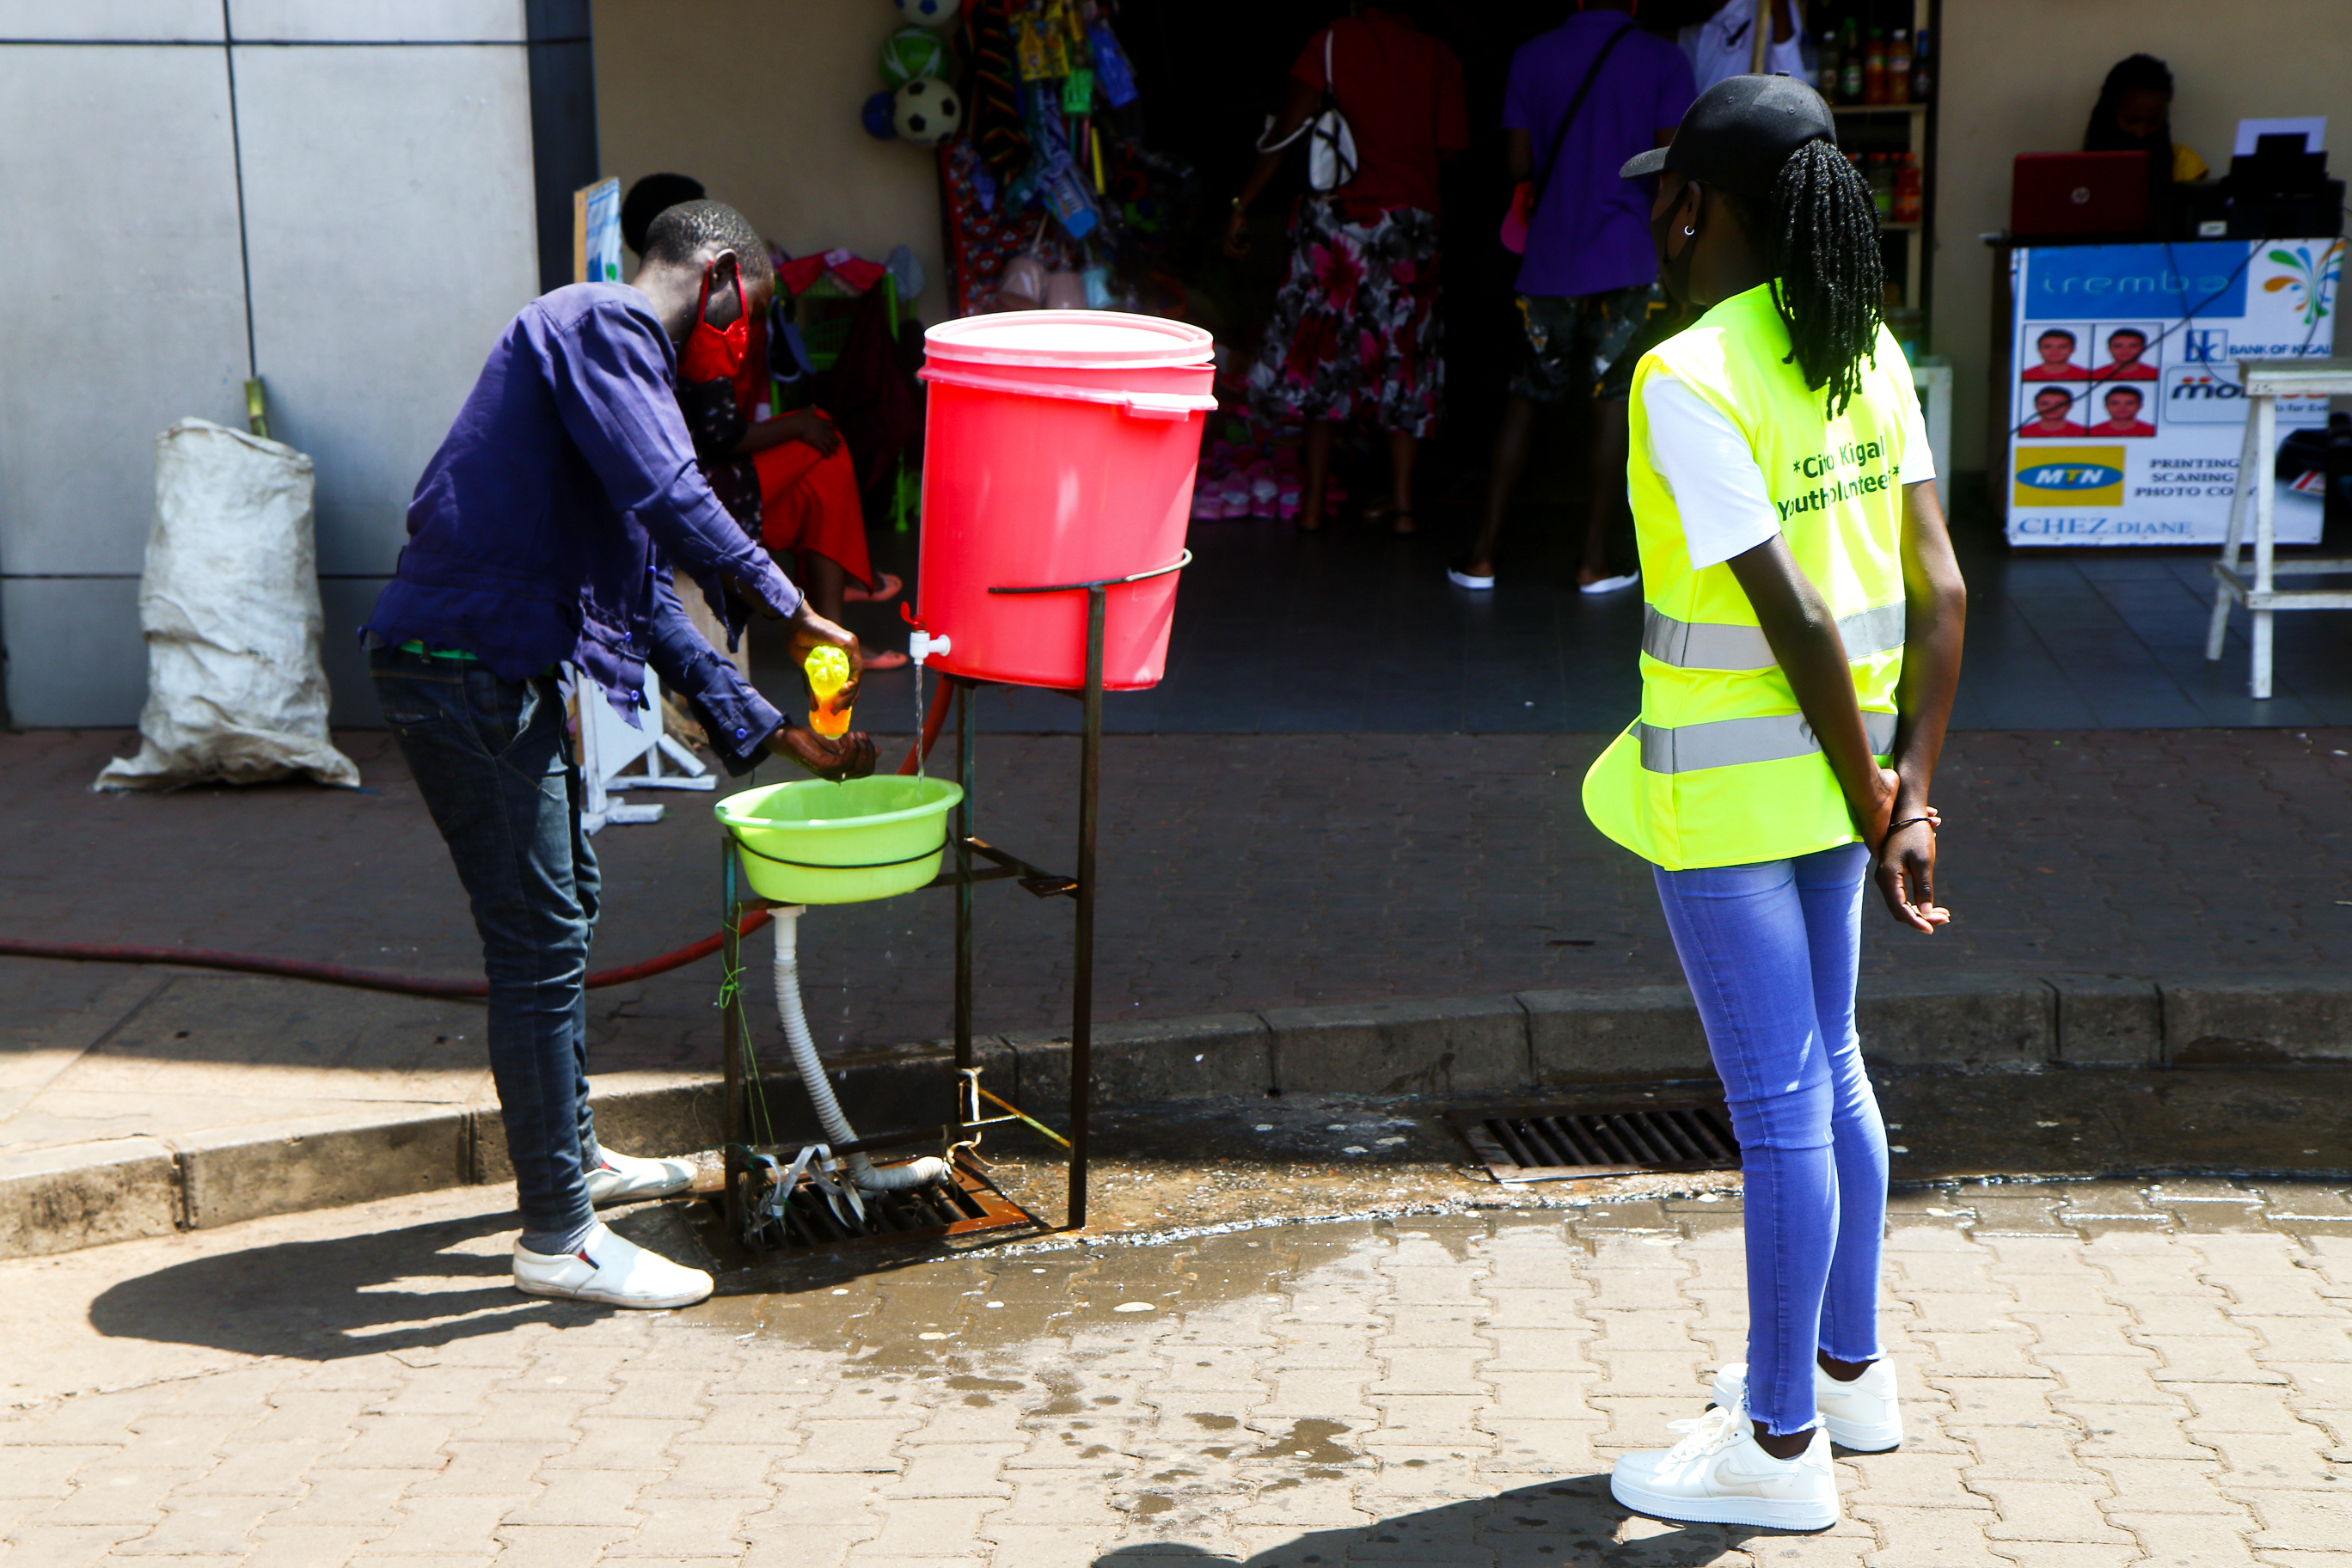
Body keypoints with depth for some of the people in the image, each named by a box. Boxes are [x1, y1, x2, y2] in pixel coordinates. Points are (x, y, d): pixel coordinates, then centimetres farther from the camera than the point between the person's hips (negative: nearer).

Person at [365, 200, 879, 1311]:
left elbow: (651, 606, 24)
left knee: (564, 904, 23)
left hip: (501, 675, 11)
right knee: (539, 942, -6)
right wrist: (792, 611, -16)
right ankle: (558, 1237, 0)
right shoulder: (602, 323, -8)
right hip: (469, 670, -11)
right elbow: (671, 501, -24)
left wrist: (772, 732, 22)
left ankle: (571, 1153, 39)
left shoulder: (616, 353, 23)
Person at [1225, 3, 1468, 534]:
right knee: (1403, 355, 10)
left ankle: (1313, 501, 7)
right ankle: (1402, 502, 7)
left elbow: (1284, 132, -6)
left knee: (1326, 350, 8)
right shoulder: (1439, 57, 4)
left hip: (1339, 216, -1)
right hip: (1412, 221, 1)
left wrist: (1242, 204, -3)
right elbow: (1452, 145, 3)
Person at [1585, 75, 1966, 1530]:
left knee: (1777, 1100, 0)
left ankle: (1780, 1442, 13)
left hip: (1727, 777, -8)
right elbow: (1937, 590, 0)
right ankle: (1851, 1369, 36)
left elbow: (1800, 620, -22)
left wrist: (1876, 808, -12)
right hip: (1834, 757, 8)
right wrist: (1910, 794, -3)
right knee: (1825, 1066, 21)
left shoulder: (1688, 384, -20)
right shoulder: (1868, 352, 4)